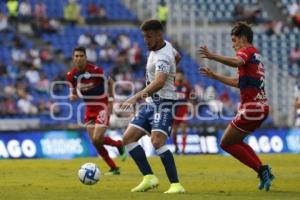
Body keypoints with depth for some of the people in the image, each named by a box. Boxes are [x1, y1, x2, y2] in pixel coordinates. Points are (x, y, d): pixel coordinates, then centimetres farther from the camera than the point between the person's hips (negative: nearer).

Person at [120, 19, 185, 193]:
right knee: (128, 138, 3)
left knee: (157, 142, -26)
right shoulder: (166, 45, 8)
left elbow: (159, 82, -38)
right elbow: (177, 56, 31)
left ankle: (176, 185, -24)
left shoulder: (162, 57, -22)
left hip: (163, 102, -10)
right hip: (151, 102, 10)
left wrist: (137, 96, -49)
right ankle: (149, 177, 3)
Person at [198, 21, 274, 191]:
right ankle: (263, 171, 12)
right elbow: (238, 82, 29)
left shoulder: (247, 51, -6)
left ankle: (261, 170, -7)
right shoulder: (256, 55, 23)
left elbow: (237, 62, -32)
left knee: (226, 143, 0)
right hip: (262, 107, 10)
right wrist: (214, 76, 31)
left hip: (251, 107, -10)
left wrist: (213, 56, -44)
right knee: (235, 141, 23)